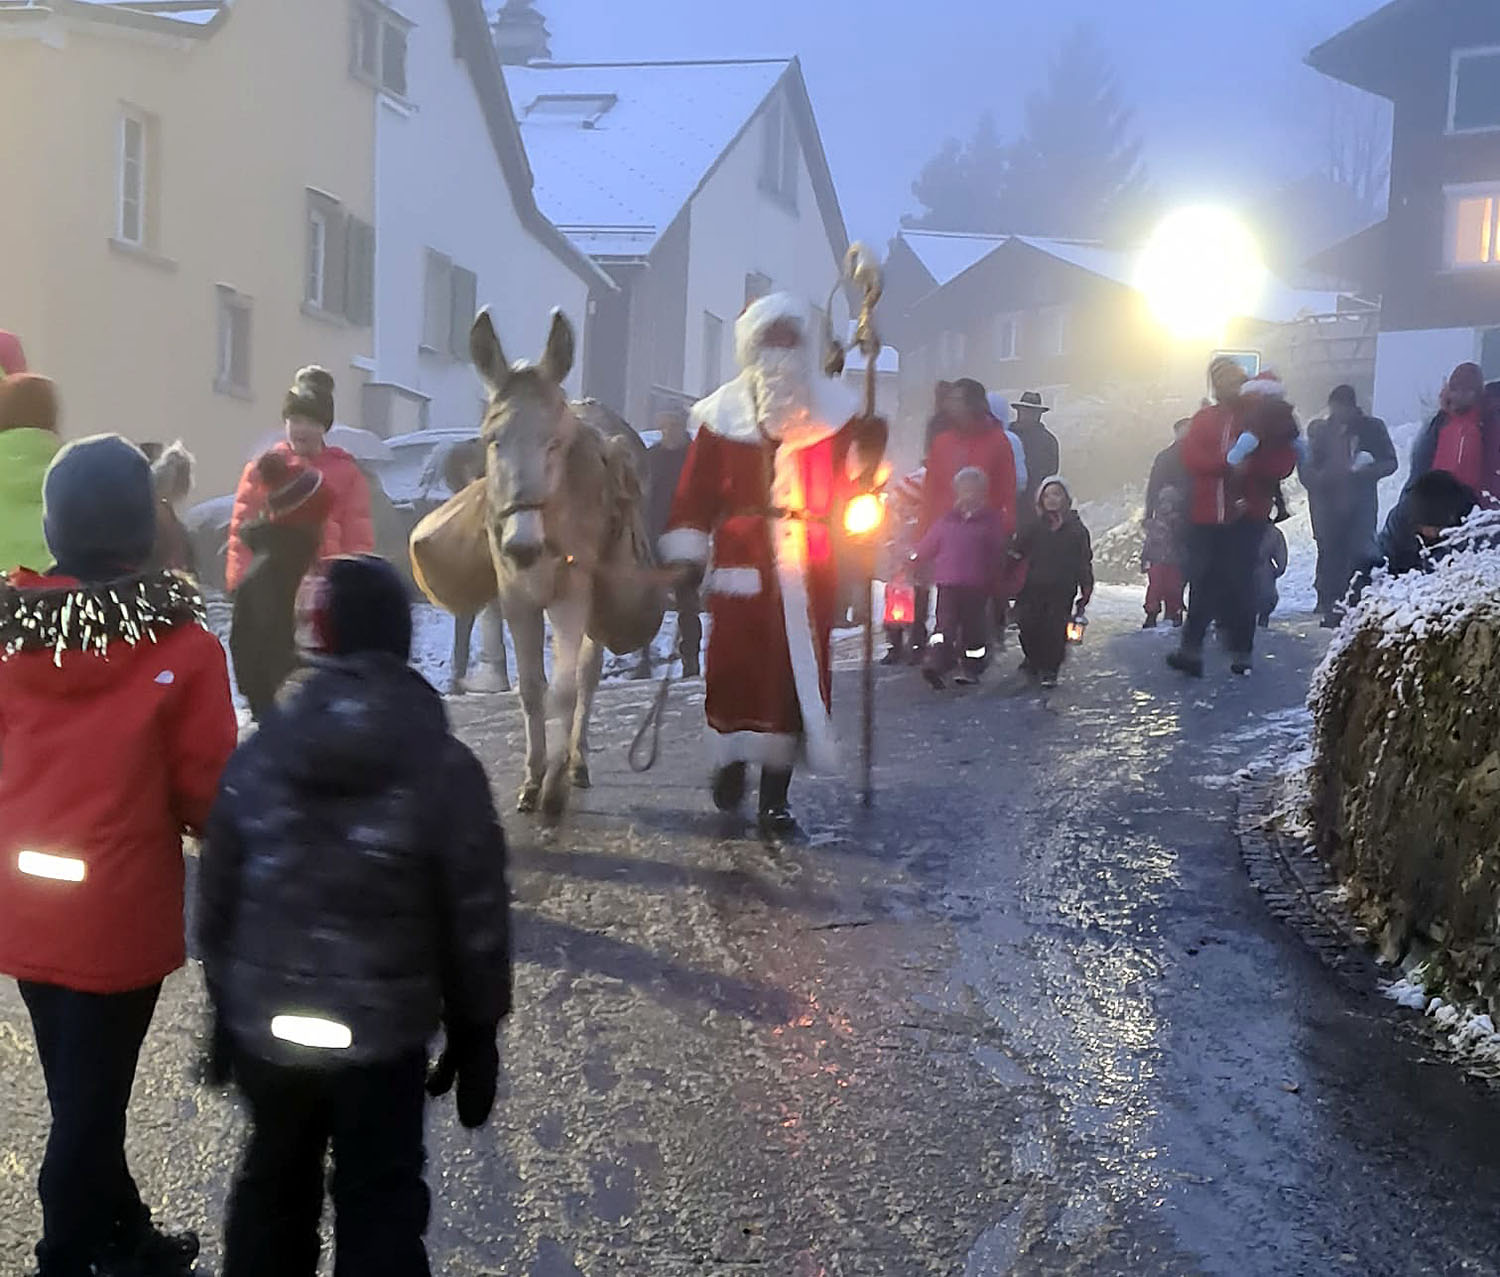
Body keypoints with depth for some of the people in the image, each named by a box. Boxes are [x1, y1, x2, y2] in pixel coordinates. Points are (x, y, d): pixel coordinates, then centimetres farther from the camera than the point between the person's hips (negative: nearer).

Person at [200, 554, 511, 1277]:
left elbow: (216, 898, 4)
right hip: (385, 1033, -3)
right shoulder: (445, 768, -12)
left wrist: (226, 1011, 17)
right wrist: (475, 1034, 3)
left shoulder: (256, 757, -3)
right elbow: (476, 919, -9)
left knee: (273, 1185, 22)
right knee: (380, 1205, 8)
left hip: (267, 1024, 3)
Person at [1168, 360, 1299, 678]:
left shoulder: (1265, 418, 6)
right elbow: (1191, 457, -2)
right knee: (1202, 583, -2)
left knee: (1241, 584, -4)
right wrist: (1228, 462, -16)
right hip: (1206, 517, 2)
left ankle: (1242, 652, 3)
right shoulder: (1204, 419, 13)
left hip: (1245, 515, -2)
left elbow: (1284, 463, -2)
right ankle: (1191, 649, -2)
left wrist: (1249, 462, -18)